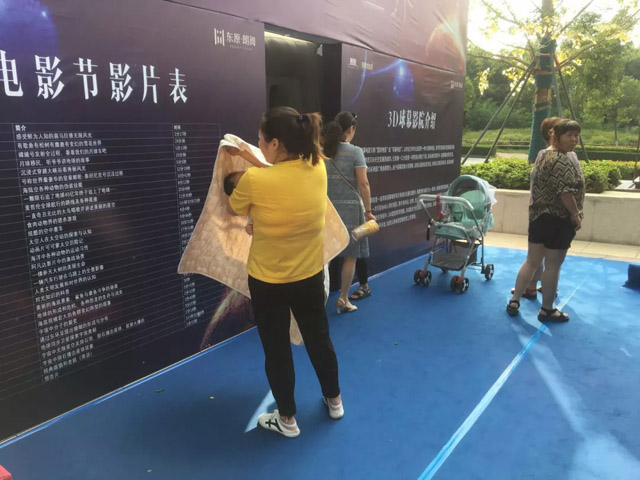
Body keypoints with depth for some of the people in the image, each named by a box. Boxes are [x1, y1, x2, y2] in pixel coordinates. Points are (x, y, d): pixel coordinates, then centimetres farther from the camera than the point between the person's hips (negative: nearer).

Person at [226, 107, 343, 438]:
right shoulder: (318, 169, -11)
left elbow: (234, 208, -1)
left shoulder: (254, 180, -23)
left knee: (277, 349, 14)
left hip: (267, 281, -4)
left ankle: (287, 419, 31)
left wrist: (241, 171, 15)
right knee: (319, 338, 23)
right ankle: (334, 401, 42)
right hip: (310, 275, 4)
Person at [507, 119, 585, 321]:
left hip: (537, 216, 9)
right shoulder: (563, 161, -17)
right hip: (559, 220, -9)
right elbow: (566, 191, -24)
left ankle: (514, 301, 18)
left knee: (531, 261, 15)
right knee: (553, 266, 2)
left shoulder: (542, 155, 12)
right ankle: (547, 310, 14)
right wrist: (575, 214, -13)